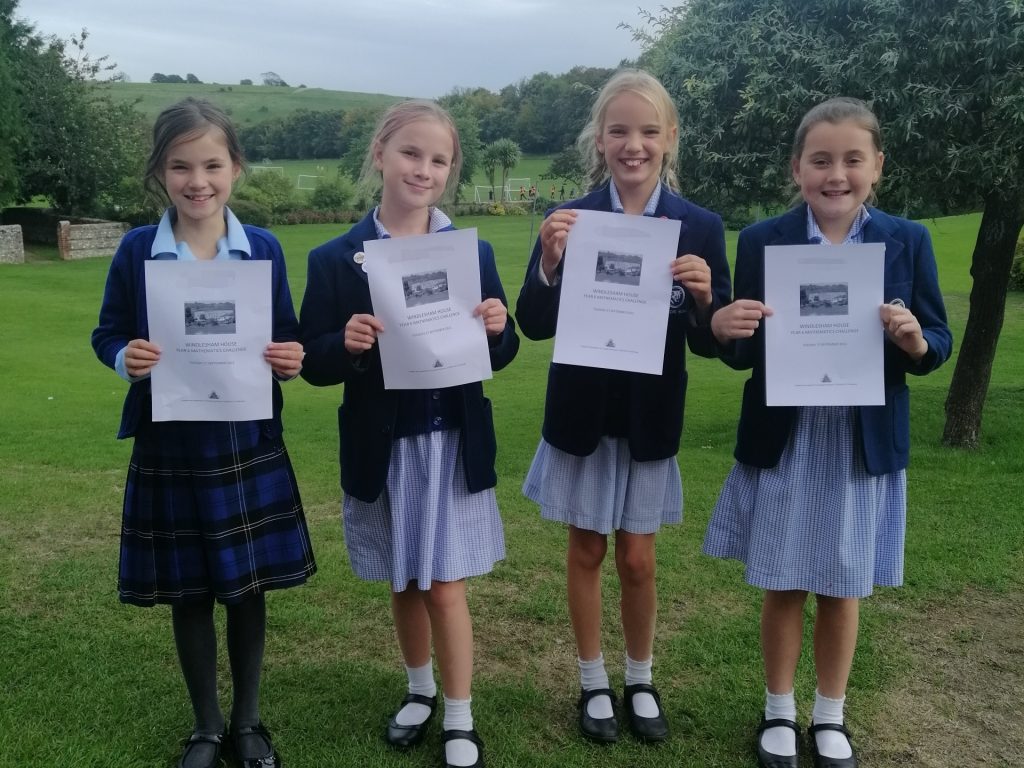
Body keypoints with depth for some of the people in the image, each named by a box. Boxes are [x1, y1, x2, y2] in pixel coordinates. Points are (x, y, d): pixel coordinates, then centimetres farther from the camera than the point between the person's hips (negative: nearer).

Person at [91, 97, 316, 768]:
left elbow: (288, 336, 5)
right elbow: (107, 334, 4)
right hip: (170, 446, 0)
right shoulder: (137, 250, -4)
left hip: (249, 445, 0)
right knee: (188, 592, 12)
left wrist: (293, 358, -16)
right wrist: (125, 356, -18)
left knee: (249, 586, 11)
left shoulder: (263, 249, -2)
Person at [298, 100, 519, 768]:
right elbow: (315, 365, -6)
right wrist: (346, 343, -26)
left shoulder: (473, 253, -3)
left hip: (454, 444, -1)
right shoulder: (334, 261, -6)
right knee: (403, 585, 17)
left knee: (445, 587, 4)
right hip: (382, 448, 1)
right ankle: (420, 690, 41)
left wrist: (499, 329, -19)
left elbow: (501, 355, 3)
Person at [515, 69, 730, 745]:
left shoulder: (700, 227, -7)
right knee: (586, 550, 13)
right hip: (582, 414, 0)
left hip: (651, 418, 0)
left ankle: (641, 684, 33)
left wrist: (704, 296, -26)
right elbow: (535, 326, -10)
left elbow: (710, 343, -6)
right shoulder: (569, 219, -8)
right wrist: (550, 262, -26)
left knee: (637, 560, 10)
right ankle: (594, 684, 31)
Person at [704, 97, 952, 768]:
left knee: (843, 590, 14)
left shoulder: (908, 242, -3)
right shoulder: (762, 241, -4)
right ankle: (779, 712, 33)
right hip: (782, 442, 0)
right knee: (783, 587, 12)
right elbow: (744, 354, -2)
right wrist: (723, 327, -24)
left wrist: (914, 340, -22)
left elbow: (938, 348, 0)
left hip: (864, 444, 1)